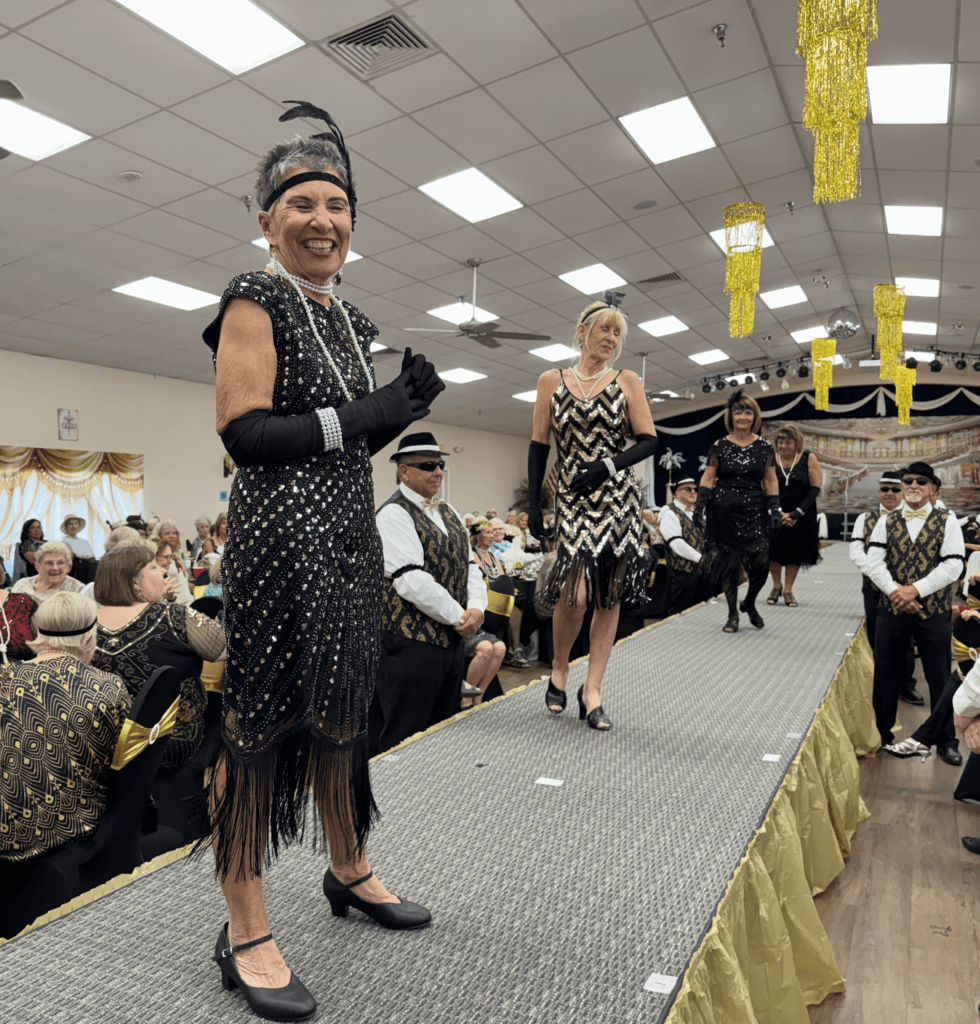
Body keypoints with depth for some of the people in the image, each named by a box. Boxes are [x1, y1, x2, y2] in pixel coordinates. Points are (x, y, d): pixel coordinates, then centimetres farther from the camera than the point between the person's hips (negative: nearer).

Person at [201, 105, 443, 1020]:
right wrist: (360, 416, -16)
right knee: (260, 715, -1)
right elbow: (244, 433, -16)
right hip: (277, 532, -8)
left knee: (341, 704, 16)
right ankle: (244, 928, 15)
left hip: (347, 531, 8)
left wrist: (404, 403, 4)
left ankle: (348, 870, 35)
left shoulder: (345, 317, 18)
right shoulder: (256, 299, -5)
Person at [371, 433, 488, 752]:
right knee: (404, 740, 1)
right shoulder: (394, 514, -11)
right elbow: (411, 580, -21)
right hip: (410, 642, -8)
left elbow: (470, 565, 13)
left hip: (452, 639, 8)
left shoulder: (449, 513, 15)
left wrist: (477, 608, -6)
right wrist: (459, 616, -15)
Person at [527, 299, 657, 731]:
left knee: (609, 596, 0)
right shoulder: (551, 381, 7)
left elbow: (648, 441, 3)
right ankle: (559, 669, 14)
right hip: (572, 499, -1)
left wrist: (606, 467, -12)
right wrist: (533, 502, 1)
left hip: (618, 498, 2)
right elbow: (538, 446, 7)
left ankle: (592, 691, 12)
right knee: (575, 594, -14)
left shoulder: (626, 381, 8)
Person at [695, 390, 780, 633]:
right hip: (724, 511, -1)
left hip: (754, 511, 1)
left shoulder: (764, 447, 7)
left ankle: (749, 604, 21)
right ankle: (733, 615, 14)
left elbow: (770, 481, 9)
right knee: (728, 562, 0)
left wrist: (775, 509, 2)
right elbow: (708, 478, 4)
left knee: (761, 562, -7)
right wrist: (700, 503, -8)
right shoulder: (719, 446, 4)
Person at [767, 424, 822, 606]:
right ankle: (776, 586, 17)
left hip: (802, 517, 0)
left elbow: (816, 488, -5)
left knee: (795, 552, 4)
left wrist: (796, 514, -13)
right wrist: (779, 513, -13)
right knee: (773, 548, -7)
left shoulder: (808, 458, -4)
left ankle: (788, 591, 19)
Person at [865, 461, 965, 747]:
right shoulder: (886, 522, 7)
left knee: (939, 677, 6)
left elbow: (952, 566, -10)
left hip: (934, 612, -2)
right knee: (885, 673, 9)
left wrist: (915, 590, -17)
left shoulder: (948, 523, 1)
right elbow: (874, 562, -2)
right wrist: (894, 591, -16)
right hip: (892, 610, 2)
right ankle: (881, 732, 22)